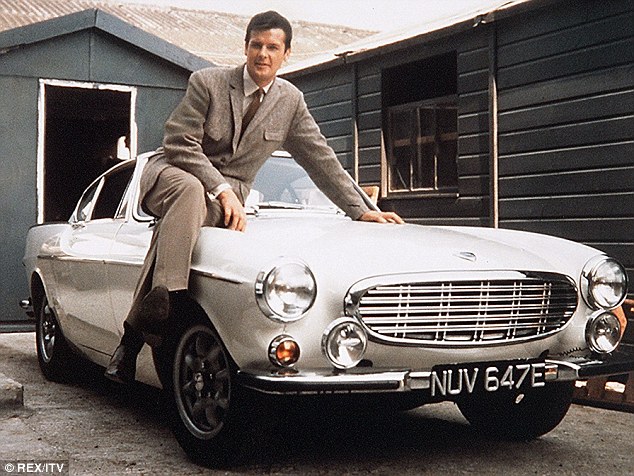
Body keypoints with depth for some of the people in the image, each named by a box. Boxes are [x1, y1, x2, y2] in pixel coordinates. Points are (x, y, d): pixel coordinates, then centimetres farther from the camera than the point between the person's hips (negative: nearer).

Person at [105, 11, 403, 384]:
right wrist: (222, 191, -23)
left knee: (174, 229, -33)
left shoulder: (291, 101, 6)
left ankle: (135, 331, -37)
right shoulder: (207, 82, -6)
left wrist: (361, 211, 5)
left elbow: (322, 160, 10)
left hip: (227, 192, 2)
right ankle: (164, 293, -52)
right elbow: (180, 143, -11)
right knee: (190, 192, -40)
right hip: (172, 173, -2)